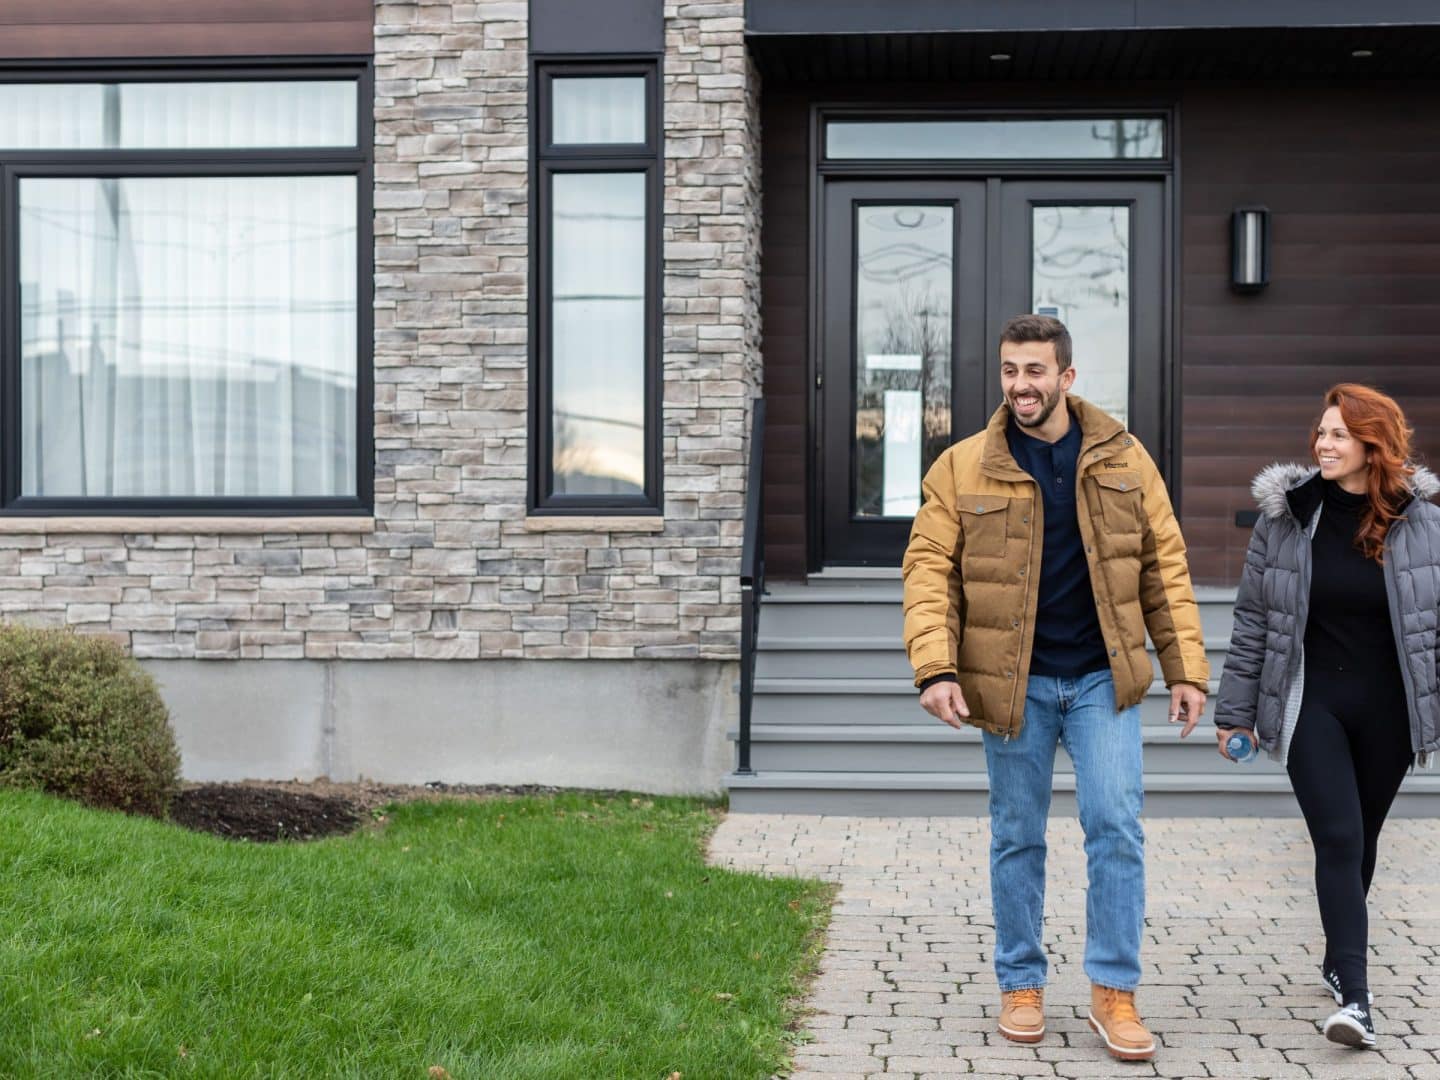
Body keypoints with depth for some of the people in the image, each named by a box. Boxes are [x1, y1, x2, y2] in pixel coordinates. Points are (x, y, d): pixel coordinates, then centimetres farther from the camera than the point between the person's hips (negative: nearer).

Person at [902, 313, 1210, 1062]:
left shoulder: (1123, 460, 2)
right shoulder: (962, 469, -3)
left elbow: (1164, 568, 5)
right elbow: (930, 571, -6)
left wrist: (1185, 669, 1)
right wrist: (935, 668, -18)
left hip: (1103, 677, 1)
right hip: (1015, 683, 0)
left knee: (1116, 826, -5)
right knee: (1017, 838, 9)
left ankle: (1114, 991, 7)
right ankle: (1021, 985, 23)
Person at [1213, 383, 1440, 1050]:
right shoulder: (1285, 516, -3)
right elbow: (1253, 619, 2)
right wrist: (1235, 712, 3)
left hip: (1386, 710, 2)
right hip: (1310, 703, -1)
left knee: (1360, 841, 14)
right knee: (1338, 840, -11)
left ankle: (1339, 961, 35)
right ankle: (1354, 996, -12)